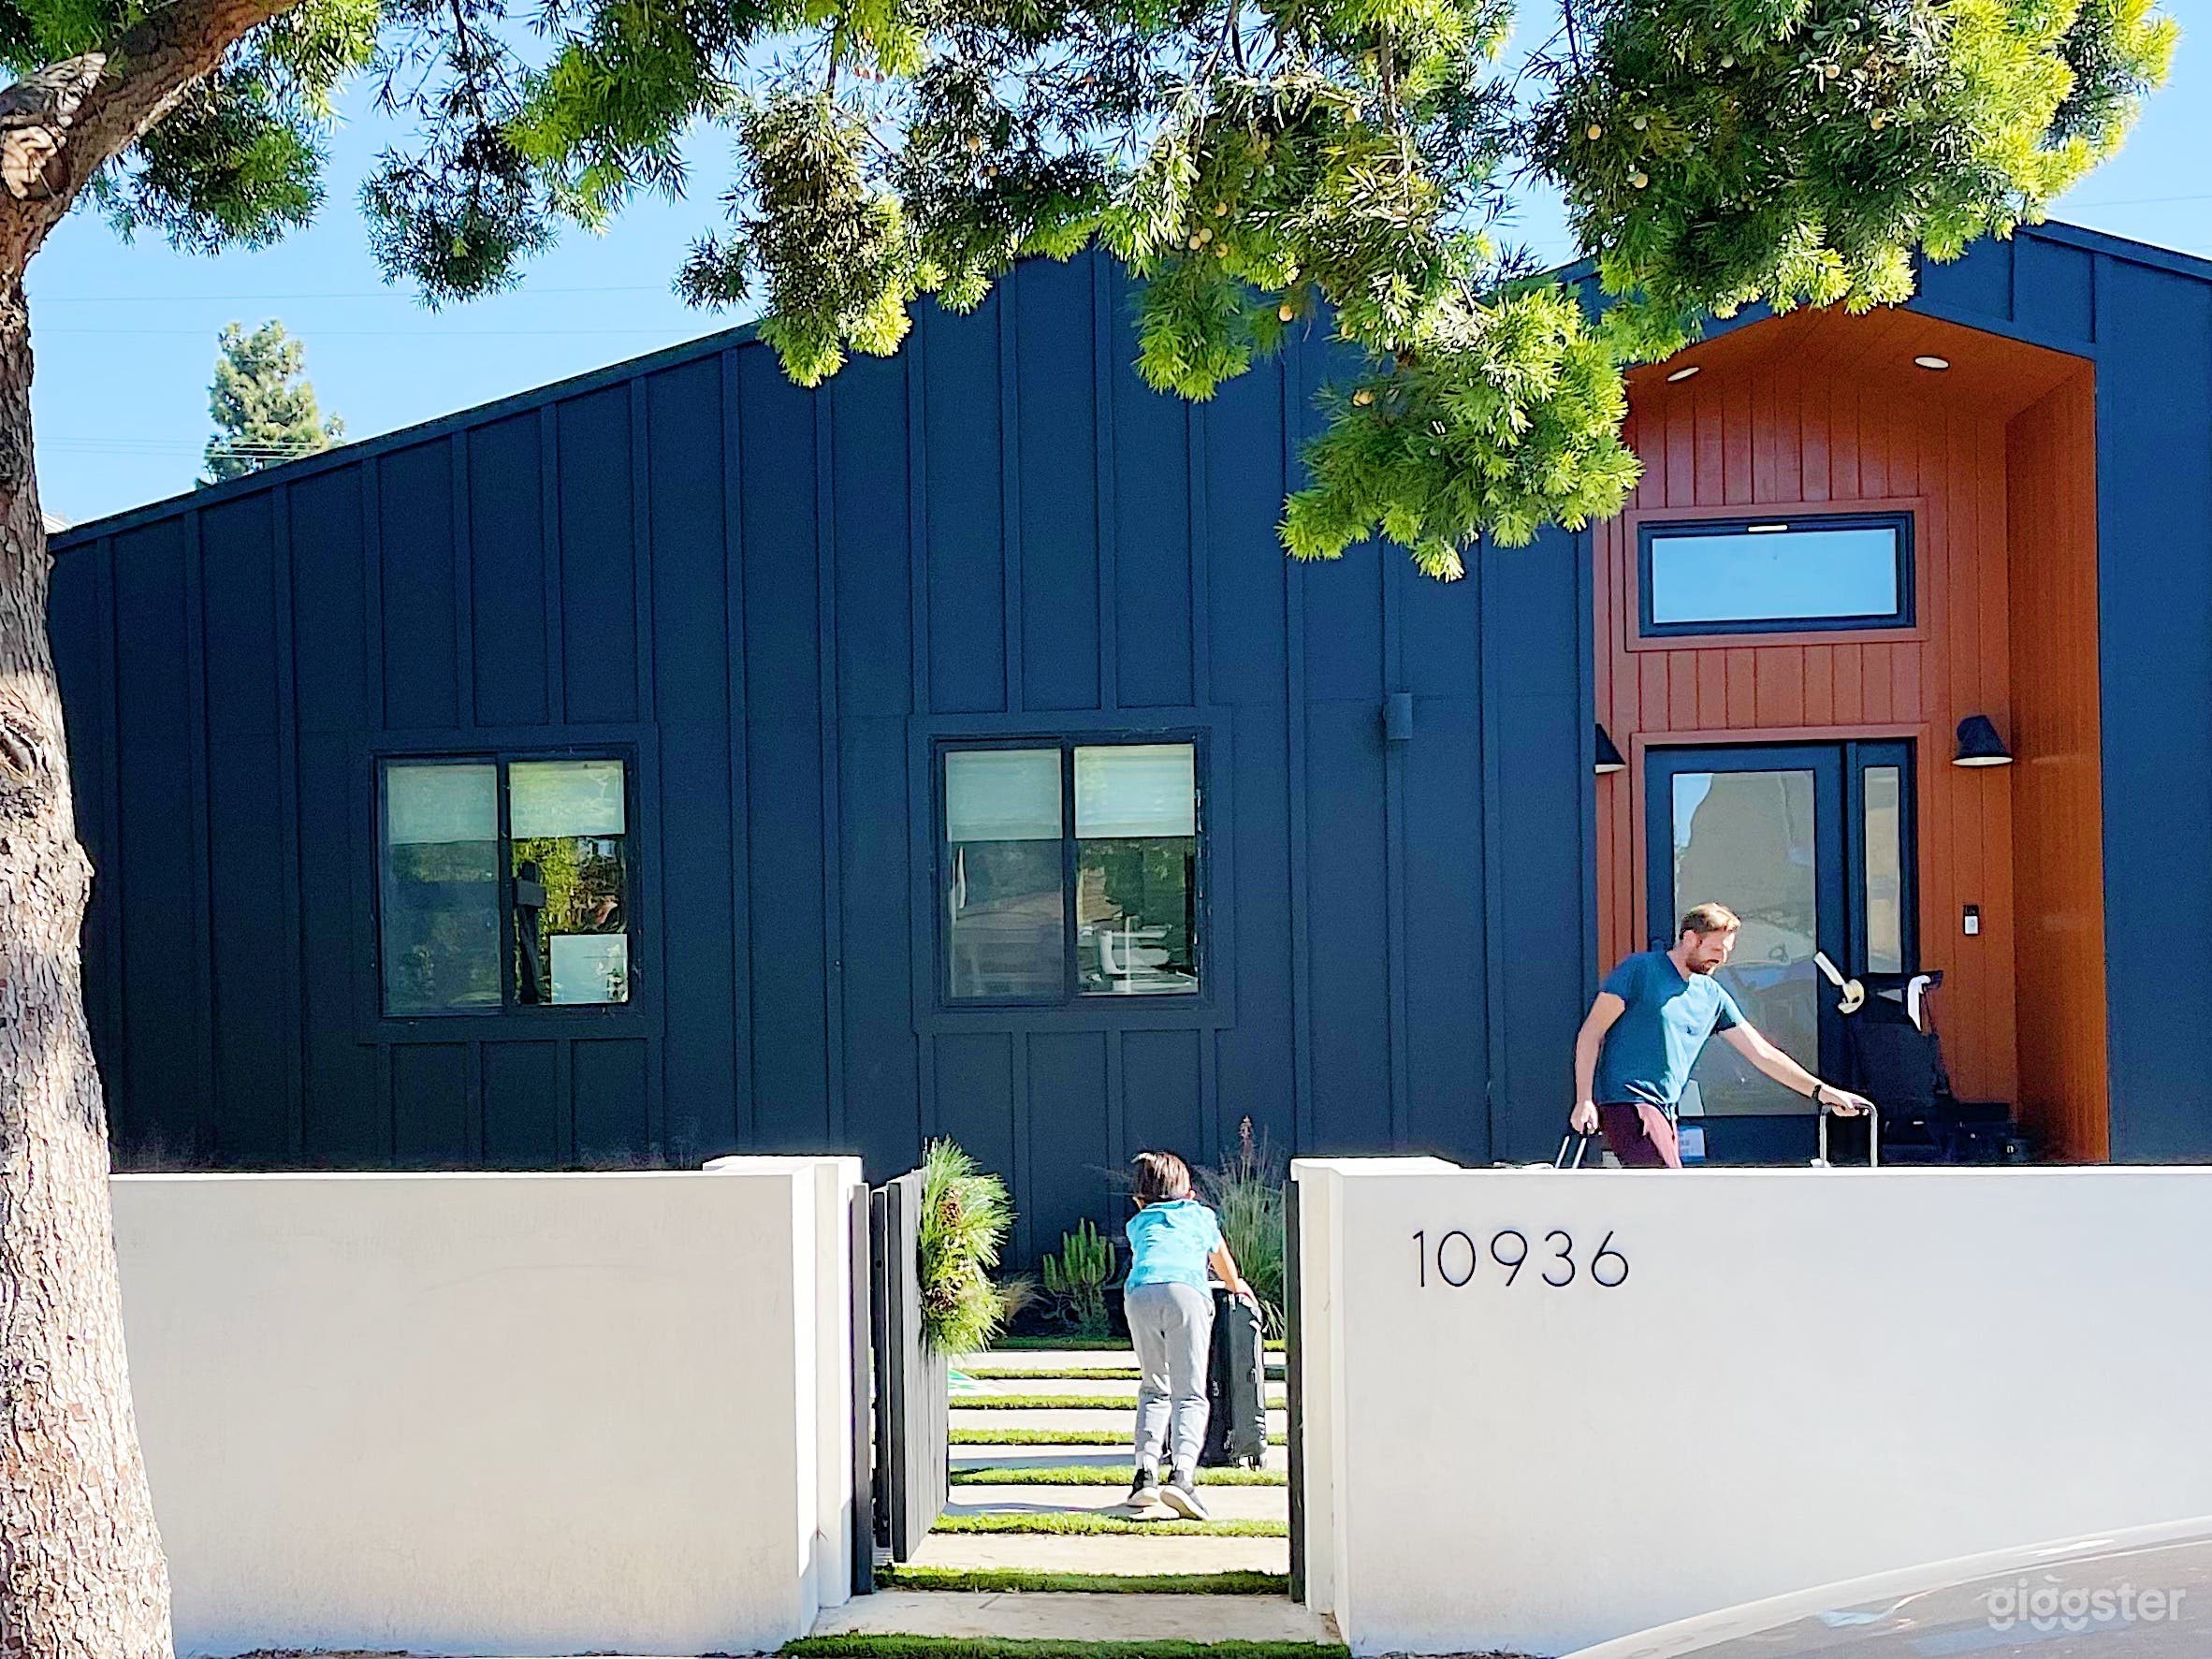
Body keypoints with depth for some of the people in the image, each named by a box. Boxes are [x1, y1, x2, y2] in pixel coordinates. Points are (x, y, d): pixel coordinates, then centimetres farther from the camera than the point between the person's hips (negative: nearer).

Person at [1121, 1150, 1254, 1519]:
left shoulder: (1137, 1223, 34)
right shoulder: (1201, 1215, 33)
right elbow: (1223, 1263, 50)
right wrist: (1238, 1287, 73)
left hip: (1138, 1292, 2)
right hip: (1185, 1291, -2)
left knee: (1153, 1390, 17)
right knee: (1189, 1394, -4)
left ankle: (1145, 1474, 3)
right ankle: (1181, 1475, -25)